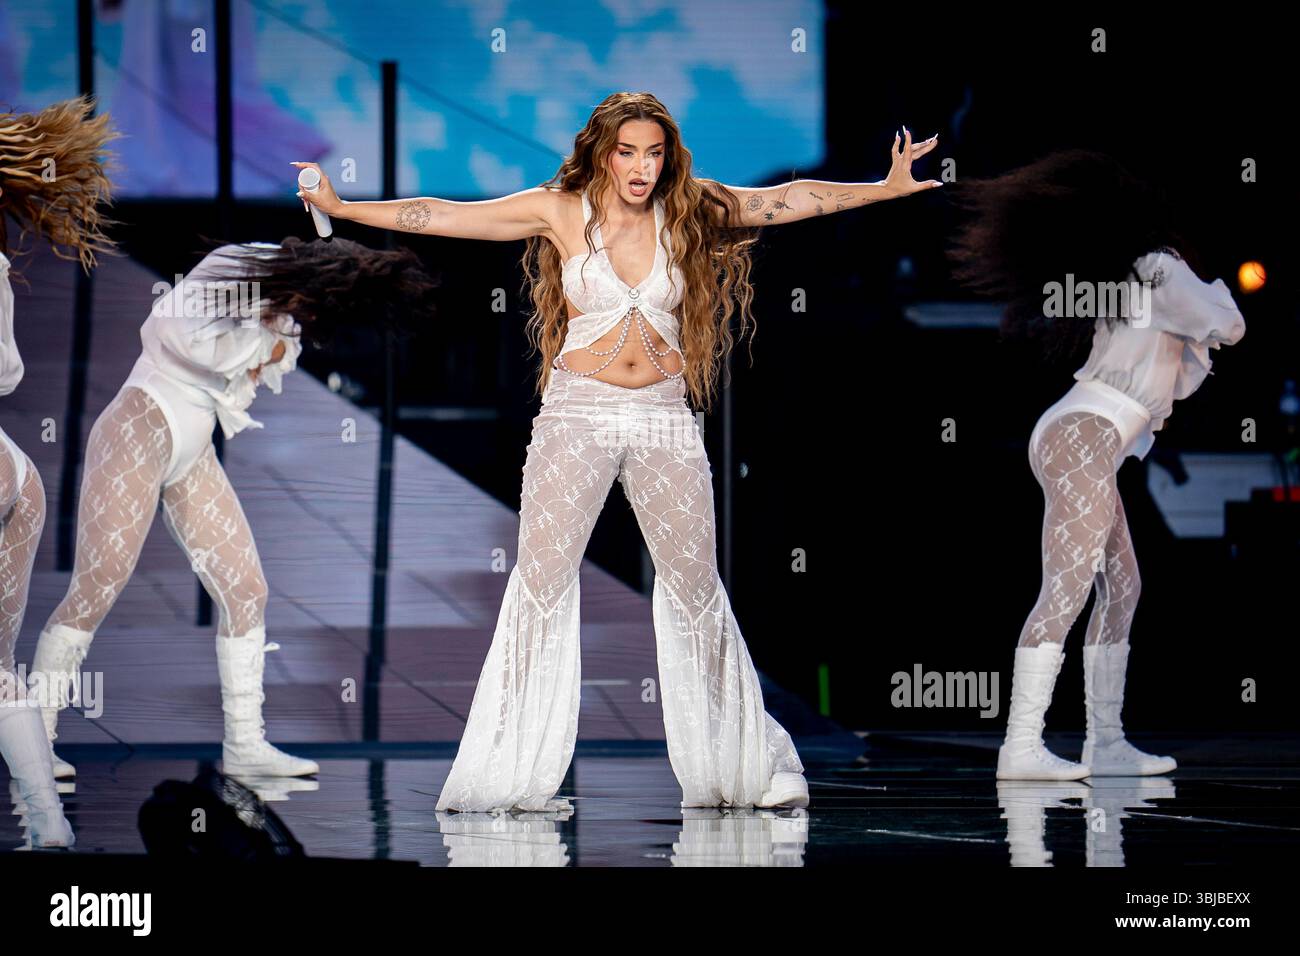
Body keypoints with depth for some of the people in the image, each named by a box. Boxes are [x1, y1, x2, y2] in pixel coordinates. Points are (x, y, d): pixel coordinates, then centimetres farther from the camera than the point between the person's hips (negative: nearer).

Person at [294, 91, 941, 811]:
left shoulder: (688, 209, 6)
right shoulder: (561, 211, 0)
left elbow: (790, 199, 9)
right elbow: (442, 216, 0)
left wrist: (886, 187, 8)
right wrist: (344, 208, -5)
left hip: (664, 417, 2)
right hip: (577, 413, -2)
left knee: (696, 584, 5)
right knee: (542, 578, -6)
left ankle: (738, 763, 15)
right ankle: (514, 777, -1)